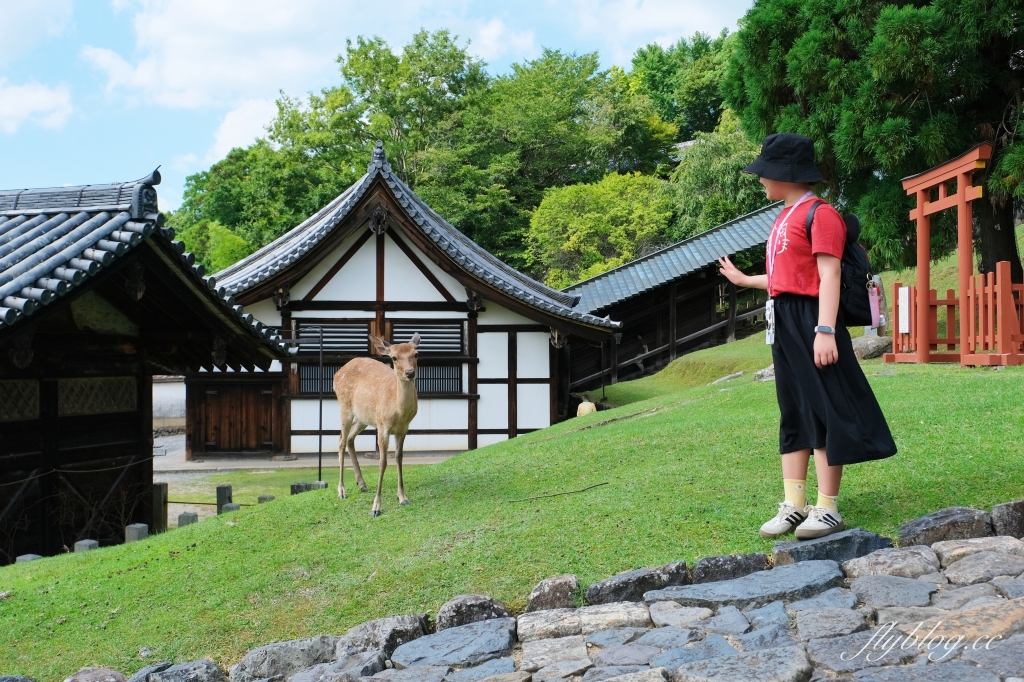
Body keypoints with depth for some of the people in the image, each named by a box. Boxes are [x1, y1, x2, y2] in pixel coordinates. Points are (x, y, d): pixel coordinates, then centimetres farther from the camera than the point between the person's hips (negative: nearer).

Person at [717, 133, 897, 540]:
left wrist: (826, 331, -24)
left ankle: (828, 509, 1)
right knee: (793, 414, 10)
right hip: (783, 322, 10)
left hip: (810, 320, -10)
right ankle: (794, 505, 15)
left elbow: (828, 274, -17)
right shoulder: (784, 218, 17)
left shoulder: (819, 213, -10)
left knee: (824, 412, -4)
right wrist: (744, 280, 36)